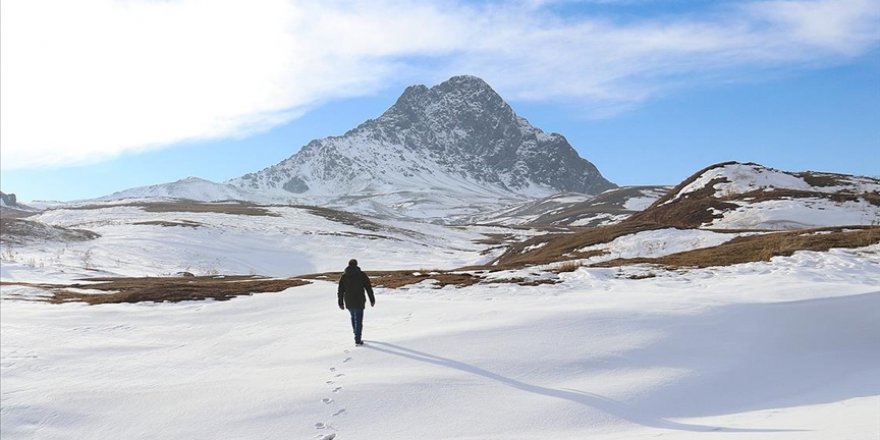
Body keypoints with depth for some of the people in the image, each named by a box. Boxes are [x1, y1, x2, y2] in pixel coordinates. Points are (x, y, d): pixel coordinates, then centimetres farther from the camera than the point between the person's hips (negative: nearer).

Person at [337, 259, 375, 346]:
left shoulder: (344, 276, 2)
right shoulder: (362, 275, -5)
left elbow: (340, 291, 4)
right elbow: (369, 288, -3)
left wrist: (341, 303, 12)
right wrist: (372, 300, 4)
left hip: (348, 302, 3)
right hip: (359, 302, -3)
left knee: (353, 317, 25)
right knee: (358, 320, 1)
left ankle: (356, 334, 35)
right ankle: (357, 340, -1)